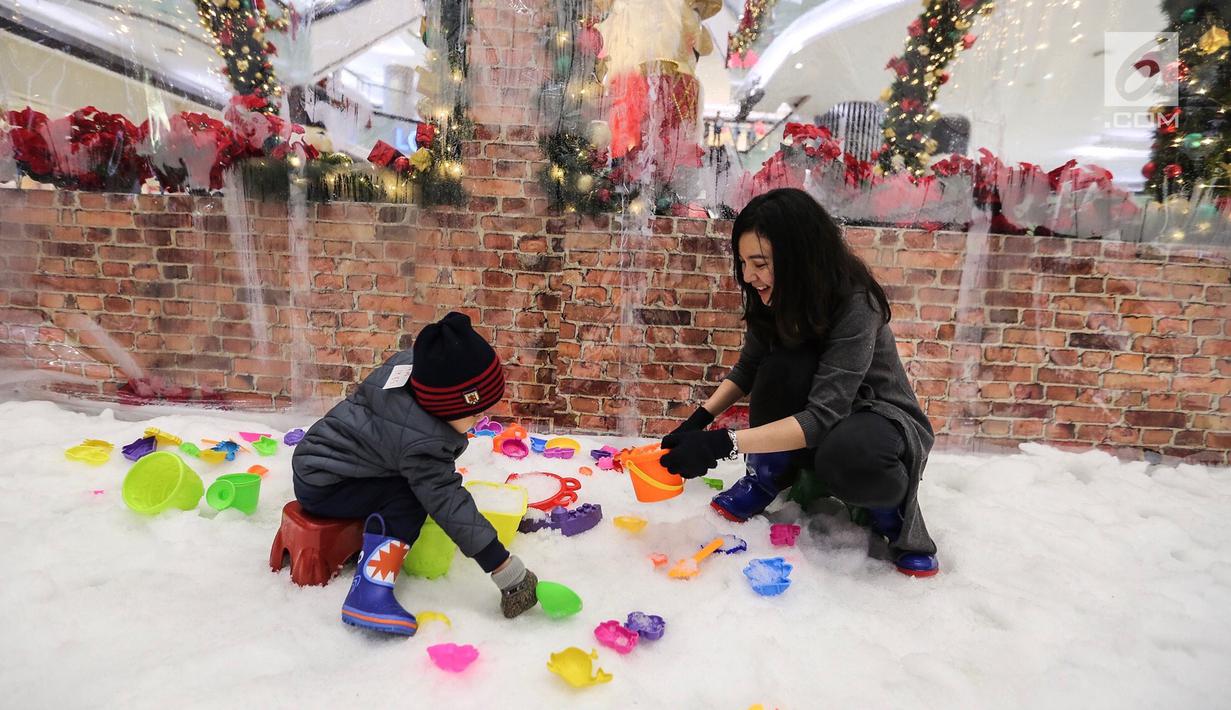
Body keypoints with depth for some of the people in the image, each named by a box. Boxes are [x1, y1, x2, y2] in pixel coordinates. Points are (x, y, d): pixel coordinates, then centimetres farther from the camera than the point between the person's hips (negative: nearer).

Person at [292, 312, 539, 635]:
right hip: (320, 485, -9)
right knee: (408, 496, -23)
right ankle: (370, 593, -26)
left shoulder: (412, 362, -12)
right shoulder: (421, 442, -33)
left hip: (317, 458, 9)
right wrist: (509, 572, -30)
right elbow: (449, 505, -32)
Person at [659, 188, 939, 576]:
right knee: (782, 365, -28)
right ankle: (767, 477, -7)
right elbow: (747, 370, 5)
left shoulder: (855, 304, -28)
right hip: (810, 419, 5)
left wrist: (724, 443, -42)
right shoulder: (777, 301, -9)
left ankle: (891, 504, -7)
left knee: (846, 457, -41)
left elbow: (823, 417, -35)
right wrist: (700, 418, -11)